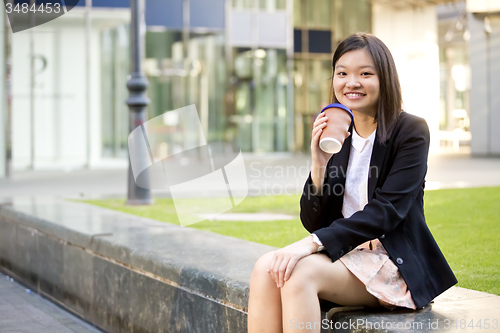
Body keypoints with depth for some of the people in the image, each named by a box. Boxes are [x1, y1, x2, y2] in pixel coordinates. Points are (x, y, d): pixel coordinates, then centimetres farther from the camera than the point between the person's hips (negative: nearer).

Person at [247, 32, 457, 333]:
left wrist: (314, 243, -25)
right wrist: (319, 165, -12)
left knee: (299, 272, -30)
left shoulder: (411, 132, -6)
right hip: (344, 256, 5)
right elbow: (313, 222, 5)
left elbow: (386, 211, -17)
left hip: (394, 265, -5)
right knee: (267, 268, -24)